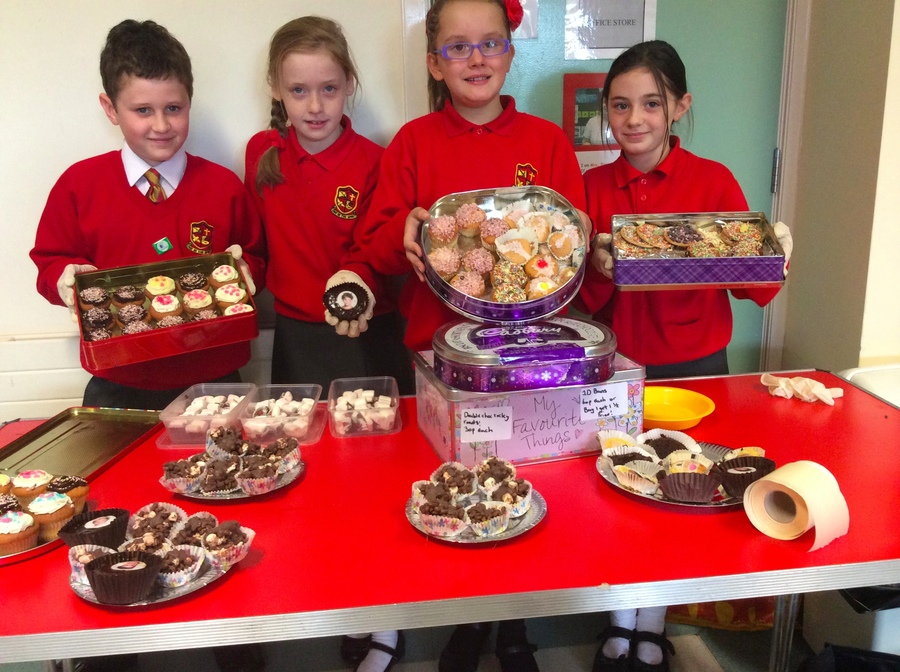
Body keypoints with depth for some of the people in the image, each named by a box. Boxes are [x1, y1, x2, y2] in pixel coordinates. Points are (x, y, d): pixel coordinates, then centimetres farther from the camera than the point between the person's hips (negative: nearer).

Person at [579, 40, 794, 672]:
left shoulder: (714, 181, -4)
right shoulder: (593, 186, 0)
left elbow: (756, 289, -6)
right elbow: (583, 299, -2)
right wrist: (600, 270, -22)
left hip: (693, 367, -1)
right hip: (616, 366, 1)